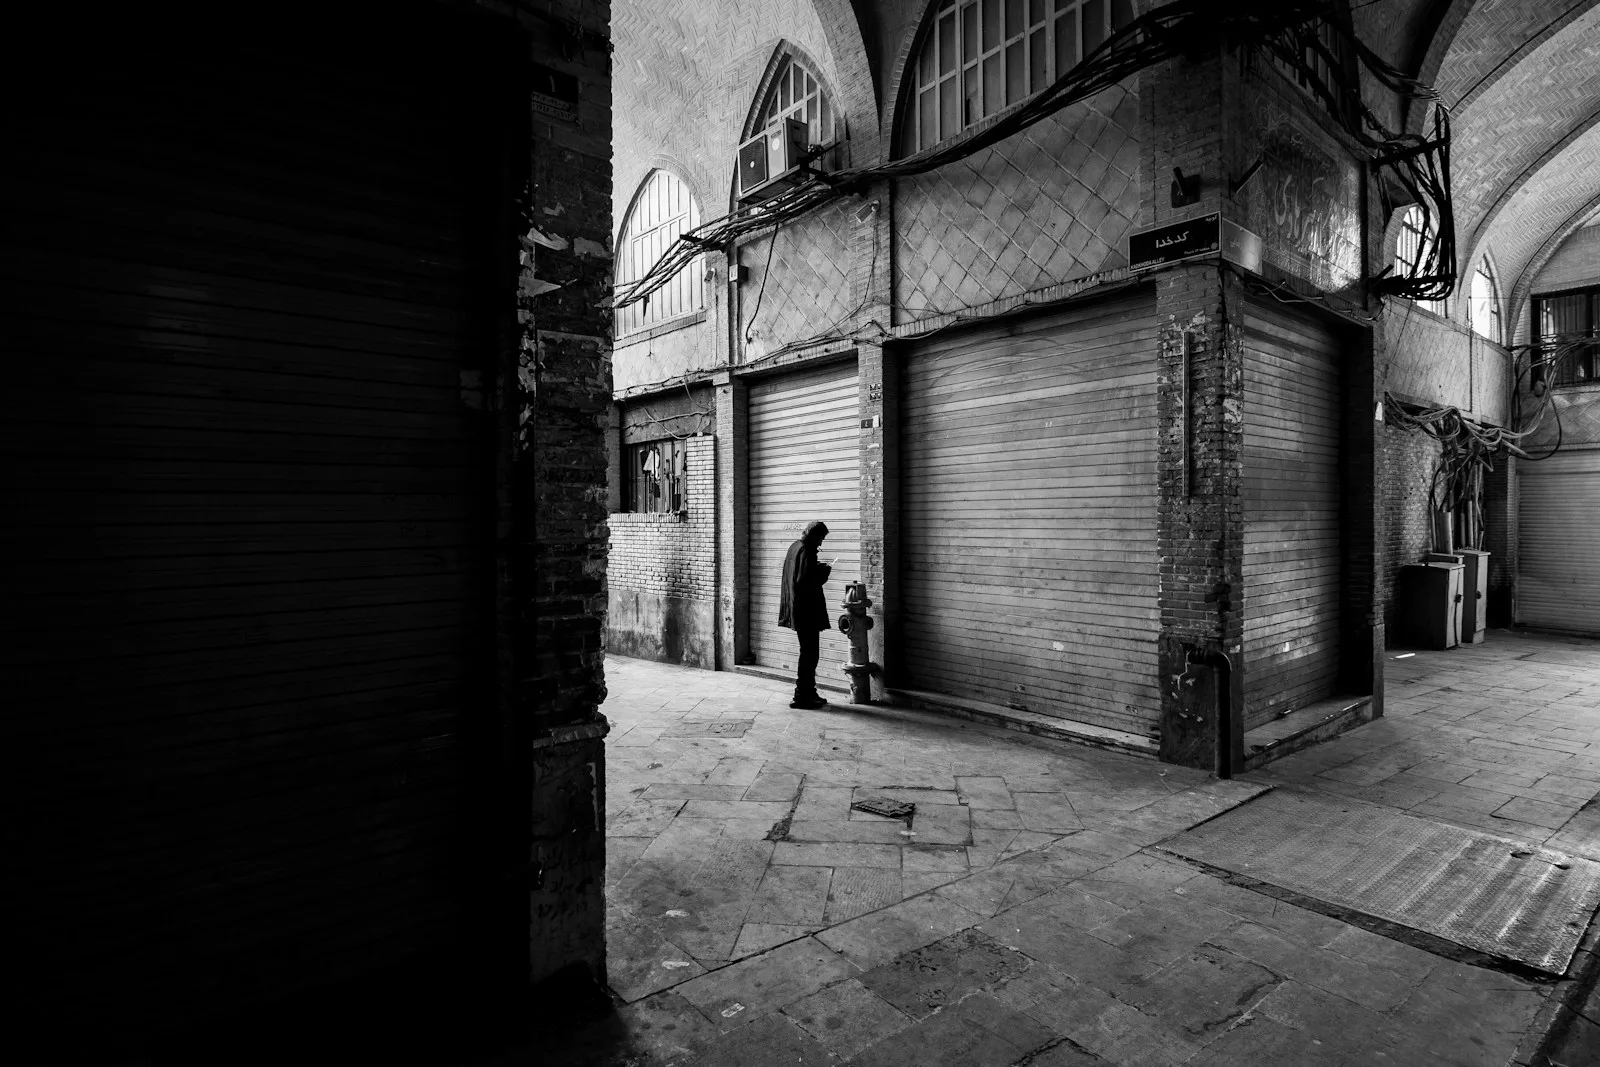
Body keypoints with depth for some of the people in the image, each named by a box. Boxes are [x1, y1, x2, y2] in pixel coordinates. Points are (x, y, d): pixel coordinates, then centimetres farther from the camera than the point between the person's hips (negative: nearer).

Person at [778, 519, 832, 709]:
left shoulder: (795, 547, 11)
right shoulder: (806, 551, -18)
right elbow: (806, 582, -25)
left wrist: (817, 568, 11)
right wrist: (824, 572, -10)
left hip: (796, 609, 10)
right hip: (806, 611, -10)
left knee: (808, 652, 17)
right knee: (809, 653, -2)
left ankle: (809, 692, 25)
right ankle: (801, 696, 2)